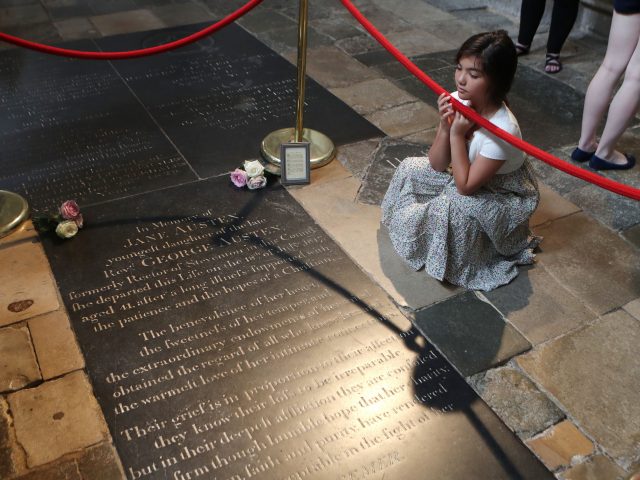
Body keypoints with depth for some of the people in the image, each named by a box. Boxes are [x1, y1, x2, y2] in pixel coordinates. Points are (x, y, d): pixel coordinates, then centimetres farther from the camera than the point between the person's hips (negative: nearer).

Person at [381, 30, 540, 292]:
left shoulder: (502, 130, -36)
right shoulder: (458, 102, -17)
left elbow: (465, 186, -30)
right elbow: (437, 165, -9)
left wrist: (457, 134, -32)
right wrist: (445, 126, -26)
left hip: (504, 198, -7)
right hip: (467, 177, 8)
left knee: (453, 204, -34)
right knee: (410, 168, 1)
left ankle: (454, 263, -7)